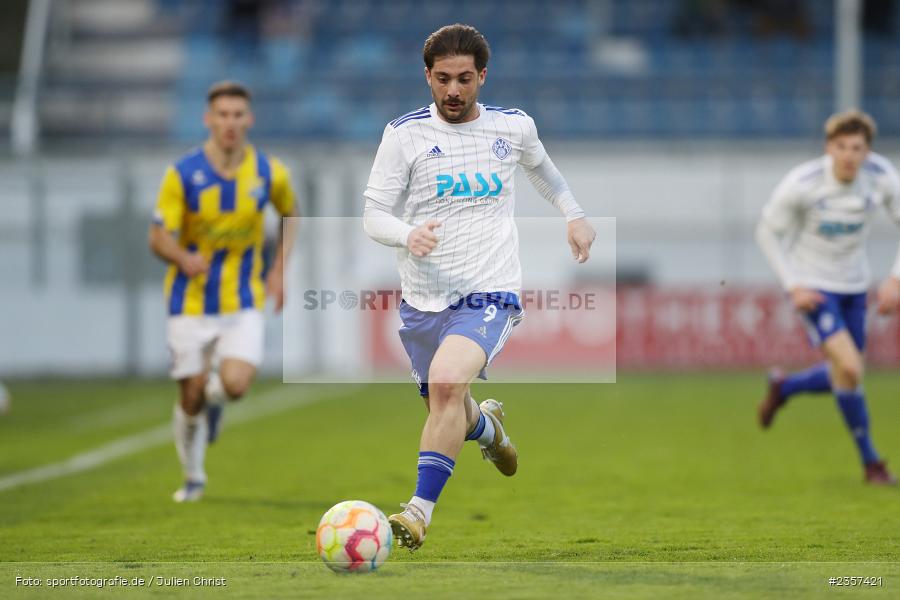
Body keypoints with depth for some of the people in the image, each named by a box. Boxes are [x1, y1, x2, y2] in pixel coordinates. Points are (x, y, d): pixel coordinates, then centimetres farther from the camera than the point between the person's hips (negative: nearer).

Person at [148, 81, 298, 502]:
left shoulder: (269, 172, -6)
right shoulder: (182, 174, -12)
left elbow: (289, 213, 15)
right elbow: (158, 237, -12)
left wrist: (279, 270, 6)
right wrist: (183, 258, -34)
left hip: (244, 301, 1)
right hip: (191, 300, 0)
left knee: (236, 385, -20)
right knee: (191, 399, 2)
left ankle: (215, 391, 20)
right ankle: (193, 478, 28)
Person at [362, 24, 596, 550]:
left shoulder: (514, 126, 4)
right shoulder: (405, 134, -3)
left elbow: (540, 165, 28)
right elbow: (373, 214, -2)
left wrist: (575, 215, 29)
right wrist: (408, 235, -23)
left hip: (490, 294, -2)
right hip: (423, 299, 2)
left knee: (446, 383, -28)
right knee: (450, 413, 14)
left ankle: (421, 510, -26)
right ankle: (487, 425, 53)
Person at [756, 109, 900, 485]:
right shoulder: (801, 184, -23)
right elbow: (767, 233, -10)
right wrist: (793, 287, -16)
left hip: (853, 284, 5)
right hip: (812, 285, -5)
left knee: (844, 376, 12)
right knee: (850, 368, -19)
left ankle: (783, 388, 44)